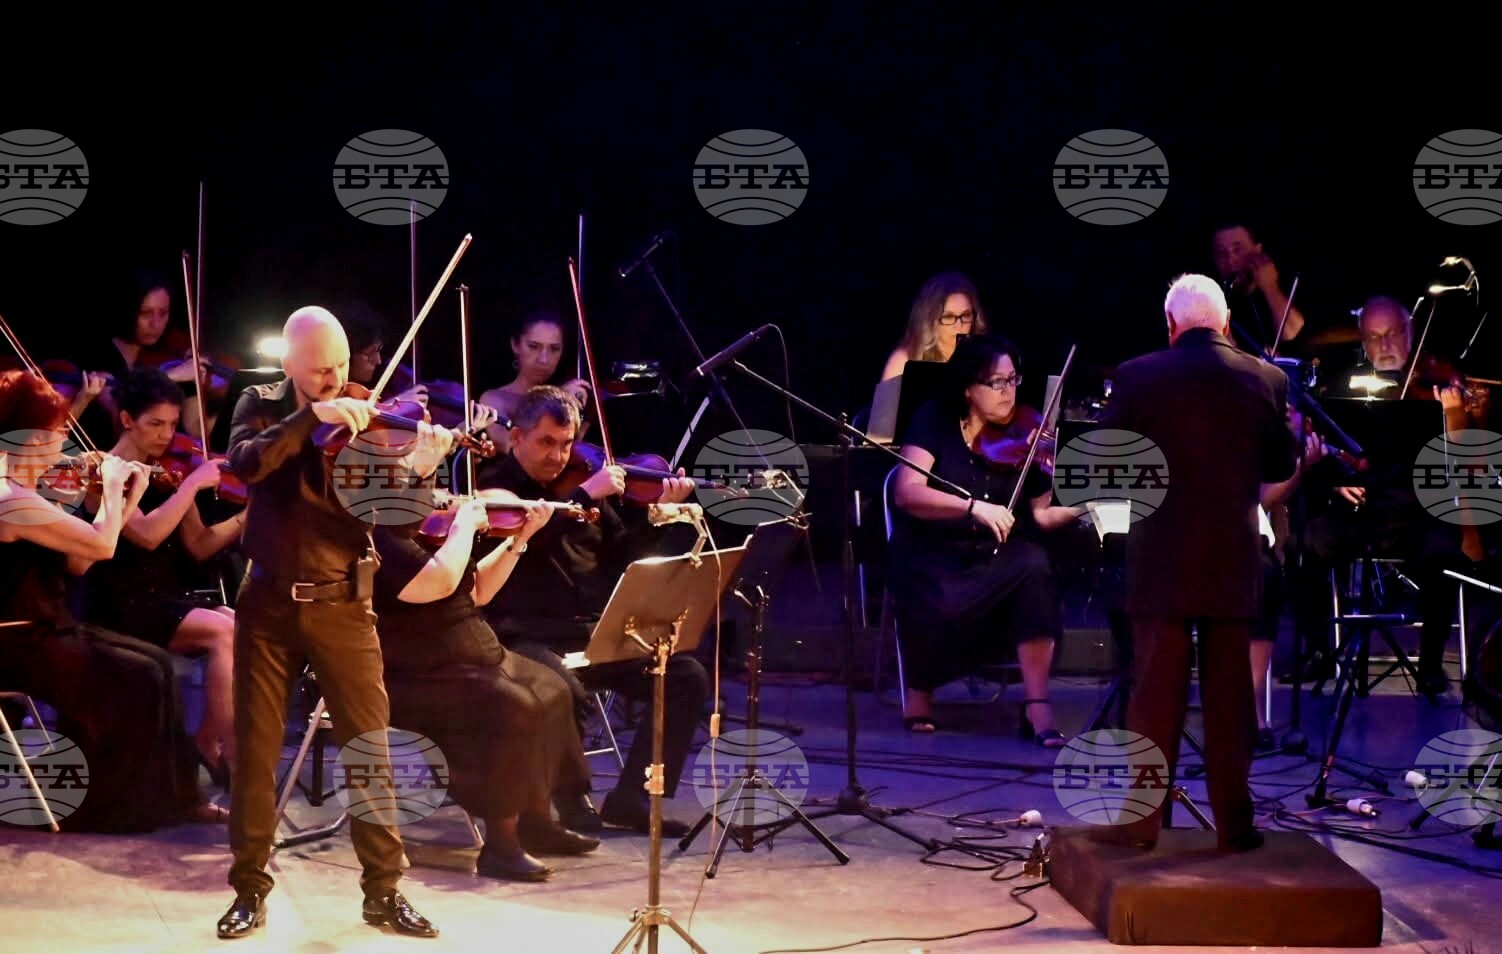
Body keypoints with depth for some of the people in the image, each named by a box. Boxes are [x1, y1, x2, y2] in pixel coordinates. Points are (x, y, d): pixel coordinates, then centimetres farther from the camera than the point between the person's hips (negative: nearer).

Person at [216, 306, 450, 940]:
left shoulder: (365, 416, 0)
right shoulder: (260, 406, 3)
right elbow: (245, 464, -19)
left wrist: (417, 469, -29)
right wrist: (312, 415, -28)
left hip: (341, 605, 0)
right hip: (268, 603, 0)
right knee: (255, 750, 4)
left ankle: (383, 890, 9)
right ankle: (250, 890, 15)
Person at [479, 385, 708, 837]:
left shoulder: (582, 486, 16)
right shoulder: (495, 489, -2)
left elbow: (622, 555, 16)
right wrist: (584, 495, -21)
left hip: (596, 633, 7)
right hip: (528, 639, -7)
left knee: (687, 677, -6)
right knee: (567, 692, -37)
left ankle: (632, 796, 0)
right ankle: (572, 799, -12)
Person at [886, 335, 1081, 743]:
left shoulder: (1022, 436, 2)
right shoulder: (935, 422, -7)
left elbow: (1041, 513, 0)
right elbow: (906, 493, -20)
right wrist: (973, 506, -32)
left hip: (996, 556, 3)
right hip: (932, 558, -3)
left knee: (1035, 566, -30)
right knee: (942, 605, -34)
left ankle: (1037, 704, -25)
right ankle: (920, 690, -2)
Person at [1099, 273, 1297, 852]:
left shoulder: (1138, 377, -7)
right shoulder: (1266, 380, 0)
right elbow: (1281, 467, 9)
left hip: (1162, 560, -2)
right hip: (1234, 561, 2)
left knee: (1156, 694, 4)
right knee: (1229, 695, 8)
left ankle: (1142, 821, 6)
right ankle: (1233, 822, 10)